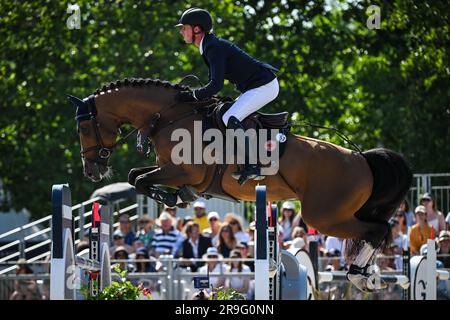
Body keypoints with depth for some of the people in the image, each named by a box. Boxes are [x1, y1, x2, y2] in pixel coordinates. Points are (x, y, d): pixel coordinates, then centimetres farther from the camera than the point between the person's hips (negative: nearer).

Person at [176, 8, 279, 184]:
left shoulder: (214, 48, -19)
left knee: (230, 119, -22)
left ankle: (252, 167, -23)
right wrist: (193, 94, 9)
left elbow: (216, 85, -26)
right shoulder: (209, 46, 13)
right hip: (256, 85, 11)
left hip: (264, 86, -11)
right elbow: (214, 82, 21)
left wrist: (192, 96, -17)